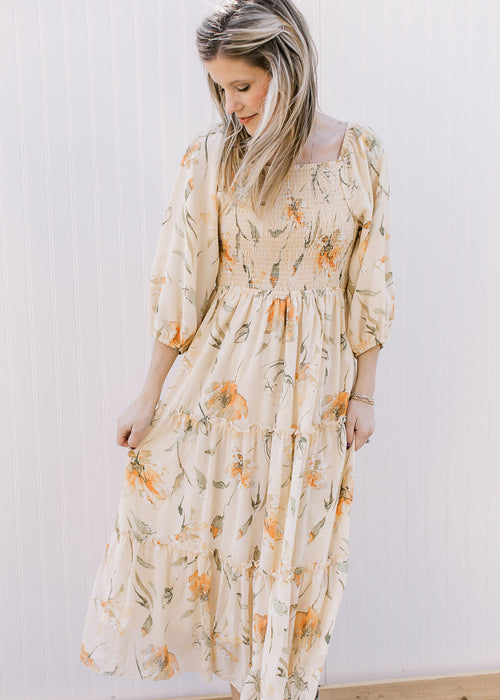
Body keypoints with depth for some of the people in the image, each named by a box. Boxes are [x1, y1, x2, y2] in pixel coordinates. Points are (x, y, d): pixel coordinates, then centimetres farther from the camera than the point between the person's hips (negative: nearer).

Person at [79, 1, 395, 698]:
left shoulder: (360, 152, -5)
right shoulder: (210, 154, -6)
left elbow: (370, 282, 0)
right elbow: (181, 282, -4)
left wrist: (364, 393, 1)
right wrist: (151, 397, -2)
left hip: (317, 376, 0)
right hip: (225, 368, 1)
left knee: (299, 534, 12)